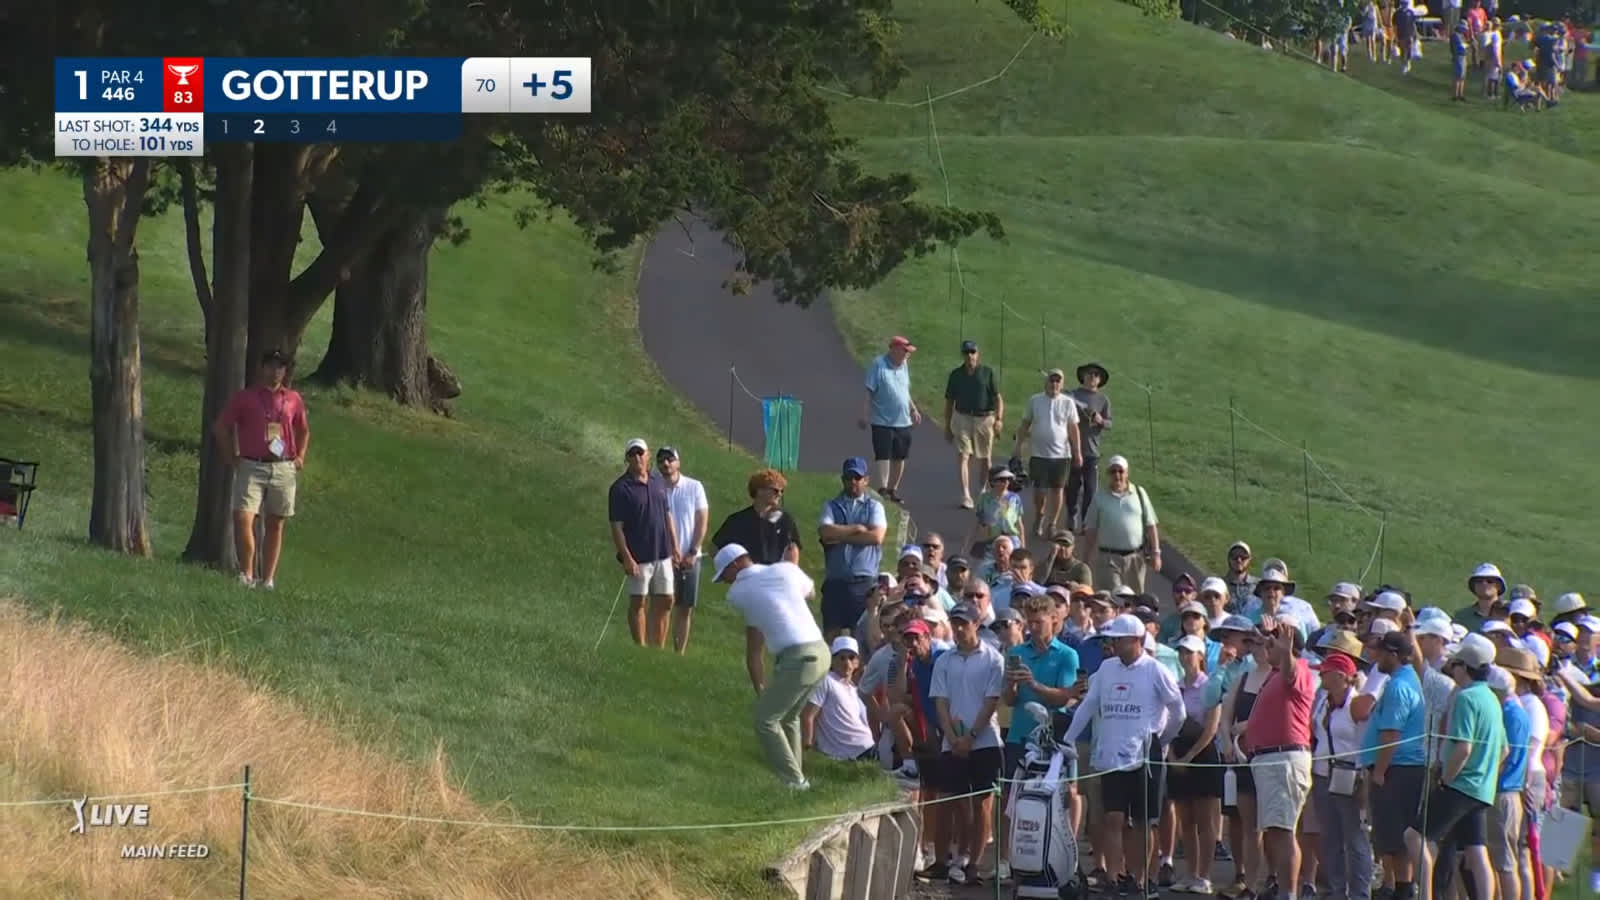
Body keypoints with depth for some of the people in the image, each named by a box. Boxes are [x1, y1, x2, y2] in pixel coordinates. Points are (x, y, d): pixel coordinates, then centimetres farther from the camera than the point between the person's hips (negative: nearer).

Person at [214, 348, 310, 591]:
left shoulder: (294, 400, 13)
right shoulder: (244, 398, 5)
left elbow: (304, 430, 28)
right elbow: (220, 427, 9)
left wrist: (300, 457, 14)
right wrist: (230, 457, 1)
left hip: (283, 469, 3)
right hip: (251, 467, -3)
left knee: (275, 525, 5)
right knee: (242, 518, -16)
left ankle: (268, 580, 10)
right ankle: (246, 574, -9)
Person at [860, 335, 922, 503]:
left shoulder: (904, 365, 11)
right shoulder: (878, 365, -9)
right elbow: (868, 392, -9)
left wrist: (913, 409, 20)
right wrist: (865, 415, -13)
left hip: (903, 421, 6)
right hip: (882, 421, -6)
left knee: (900, 457, 9)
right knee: (883, 456, -10)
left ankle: (893, 489, 21)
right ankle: (882, 488, -12)